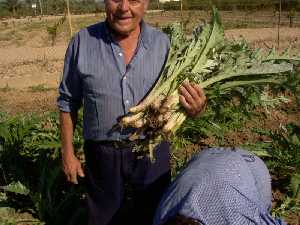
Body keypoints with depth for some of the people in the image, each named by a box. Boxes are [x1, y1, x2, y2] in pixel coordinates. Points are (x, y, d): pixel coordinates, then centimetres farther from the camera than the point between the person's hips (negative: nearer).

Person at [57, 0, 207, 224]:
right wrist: (68, 153, 3)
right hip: (102, 153, 0)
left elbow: (176, 96, 0)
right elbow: (68, 101, 2)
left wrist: (194, 108, -23)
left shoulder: (163, 43, -6)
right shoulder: (83, 42, -7)